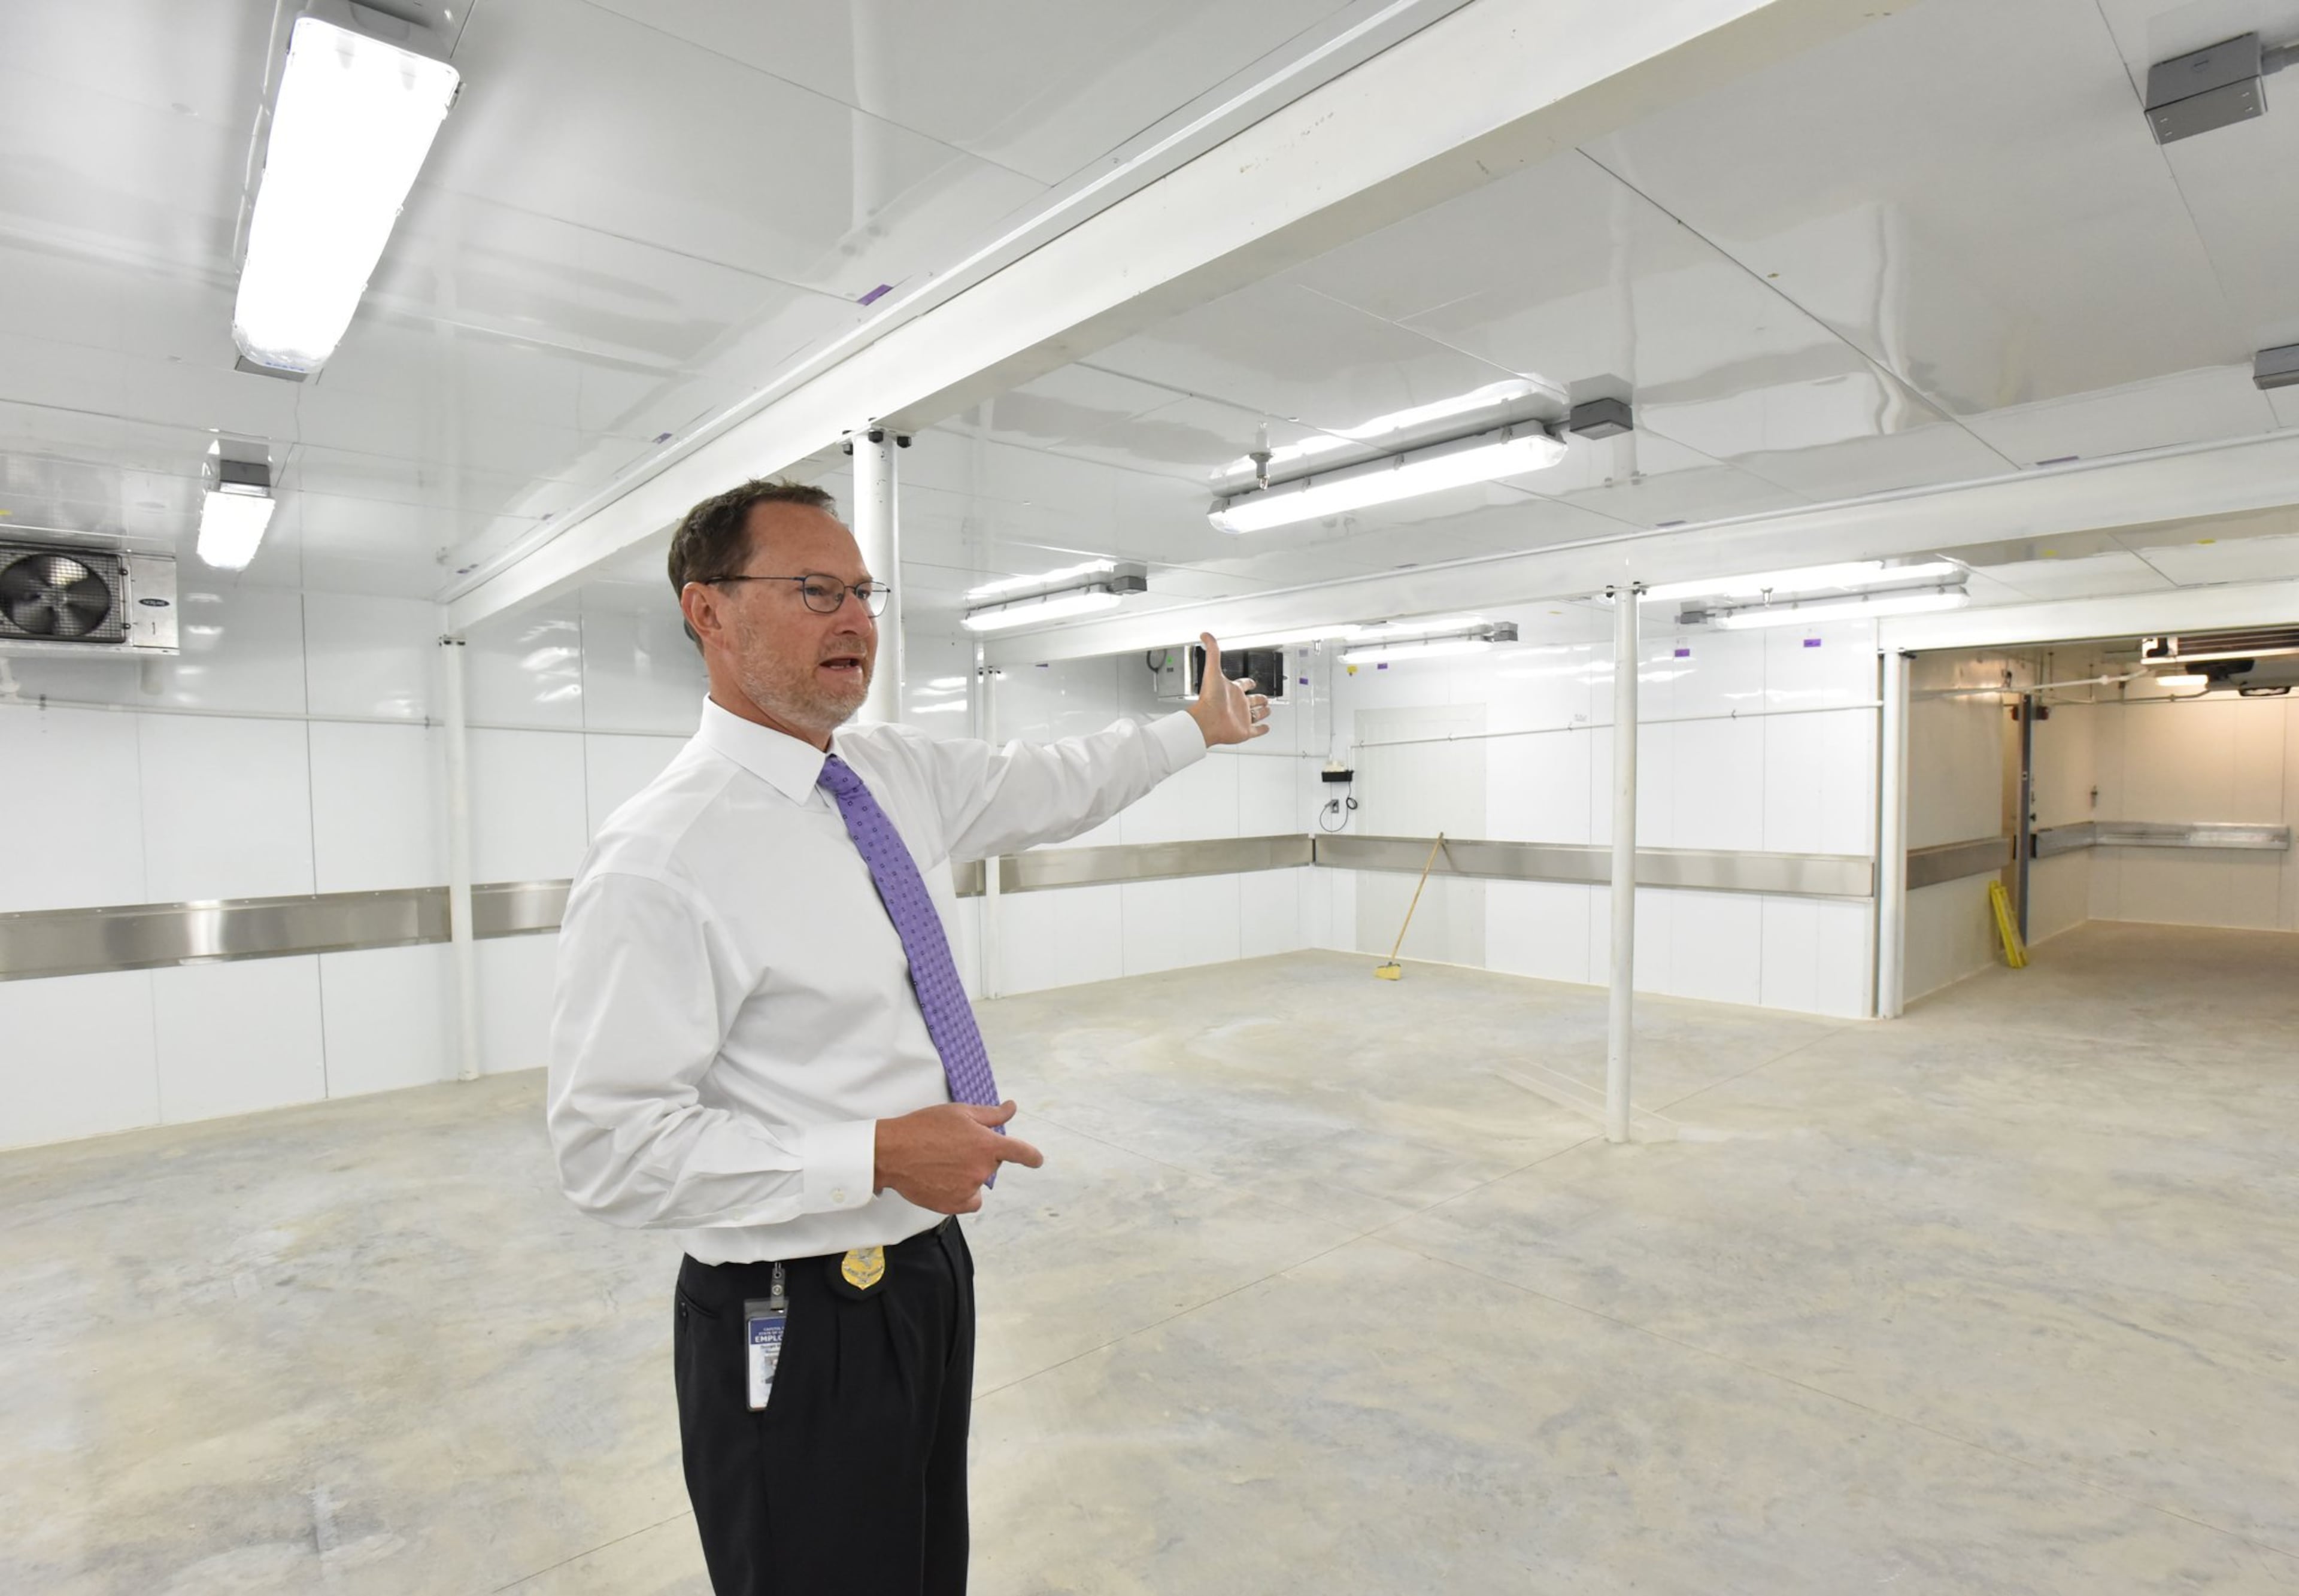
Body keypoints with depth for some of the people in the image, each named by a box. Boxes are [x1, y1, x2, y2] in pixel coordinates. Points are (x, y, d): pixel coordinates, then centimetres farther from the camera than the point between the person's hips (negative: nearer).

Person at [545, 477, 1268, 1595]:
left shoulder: (901, 773, 0)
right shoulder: (660, 857, -21)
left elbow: (1050, 787, 15)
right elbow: (611, 1150, -21)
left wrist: (1197, 729, 23)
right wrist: (879, 1155, -25)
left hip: (931, 1266, 7)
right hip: (797, 1325, -7)